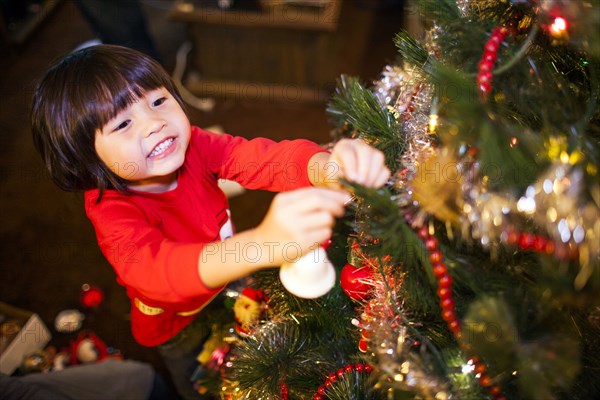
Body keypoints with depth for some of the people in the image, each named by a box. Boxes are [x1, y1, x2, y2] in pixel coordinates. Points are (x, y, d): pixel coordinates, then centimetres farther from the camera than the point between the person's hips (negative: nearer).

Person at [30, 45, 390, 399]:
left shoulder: (192, 145, -24)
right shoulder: (112, 212, -37)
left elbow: (260, 158, -38)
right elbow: (155, 270, -58)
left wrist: (327, 167, -63)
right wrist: (263, 244, -77)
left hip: (233, 288, 4)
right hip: (181, 328, -3)